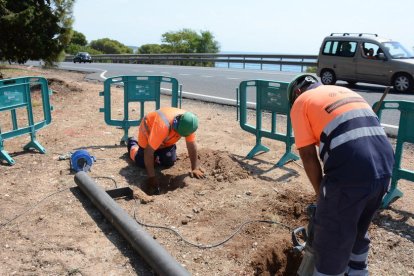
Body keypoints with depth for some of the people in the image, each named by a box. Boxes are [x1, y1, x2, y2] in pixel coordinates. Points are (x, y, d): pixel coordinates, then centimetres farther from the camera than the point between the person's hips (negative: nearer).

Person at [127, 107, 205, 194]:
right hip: (149, 131, -4)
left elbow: (191, 145, -22)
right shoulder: (163, 126, -46)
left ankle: (158, 151, 28)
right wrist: (151, 177, -38)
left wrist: (195, 169, -26)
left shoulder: (187, 125, -32)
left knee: (169, 162, -2)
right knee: (142, 163, -4)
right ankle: (132, 144, 24)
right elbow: (149, 152, -41)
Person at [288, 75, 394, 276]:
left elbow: (308, 155, 0)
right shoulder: (345, 91, 27)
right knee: (359, 231, 29)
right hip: (384, 167, 8)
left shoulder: (301, 102, 7)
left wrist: (321, 193, 11)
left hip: (351, 173, -7)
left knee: (331, 239, 12)